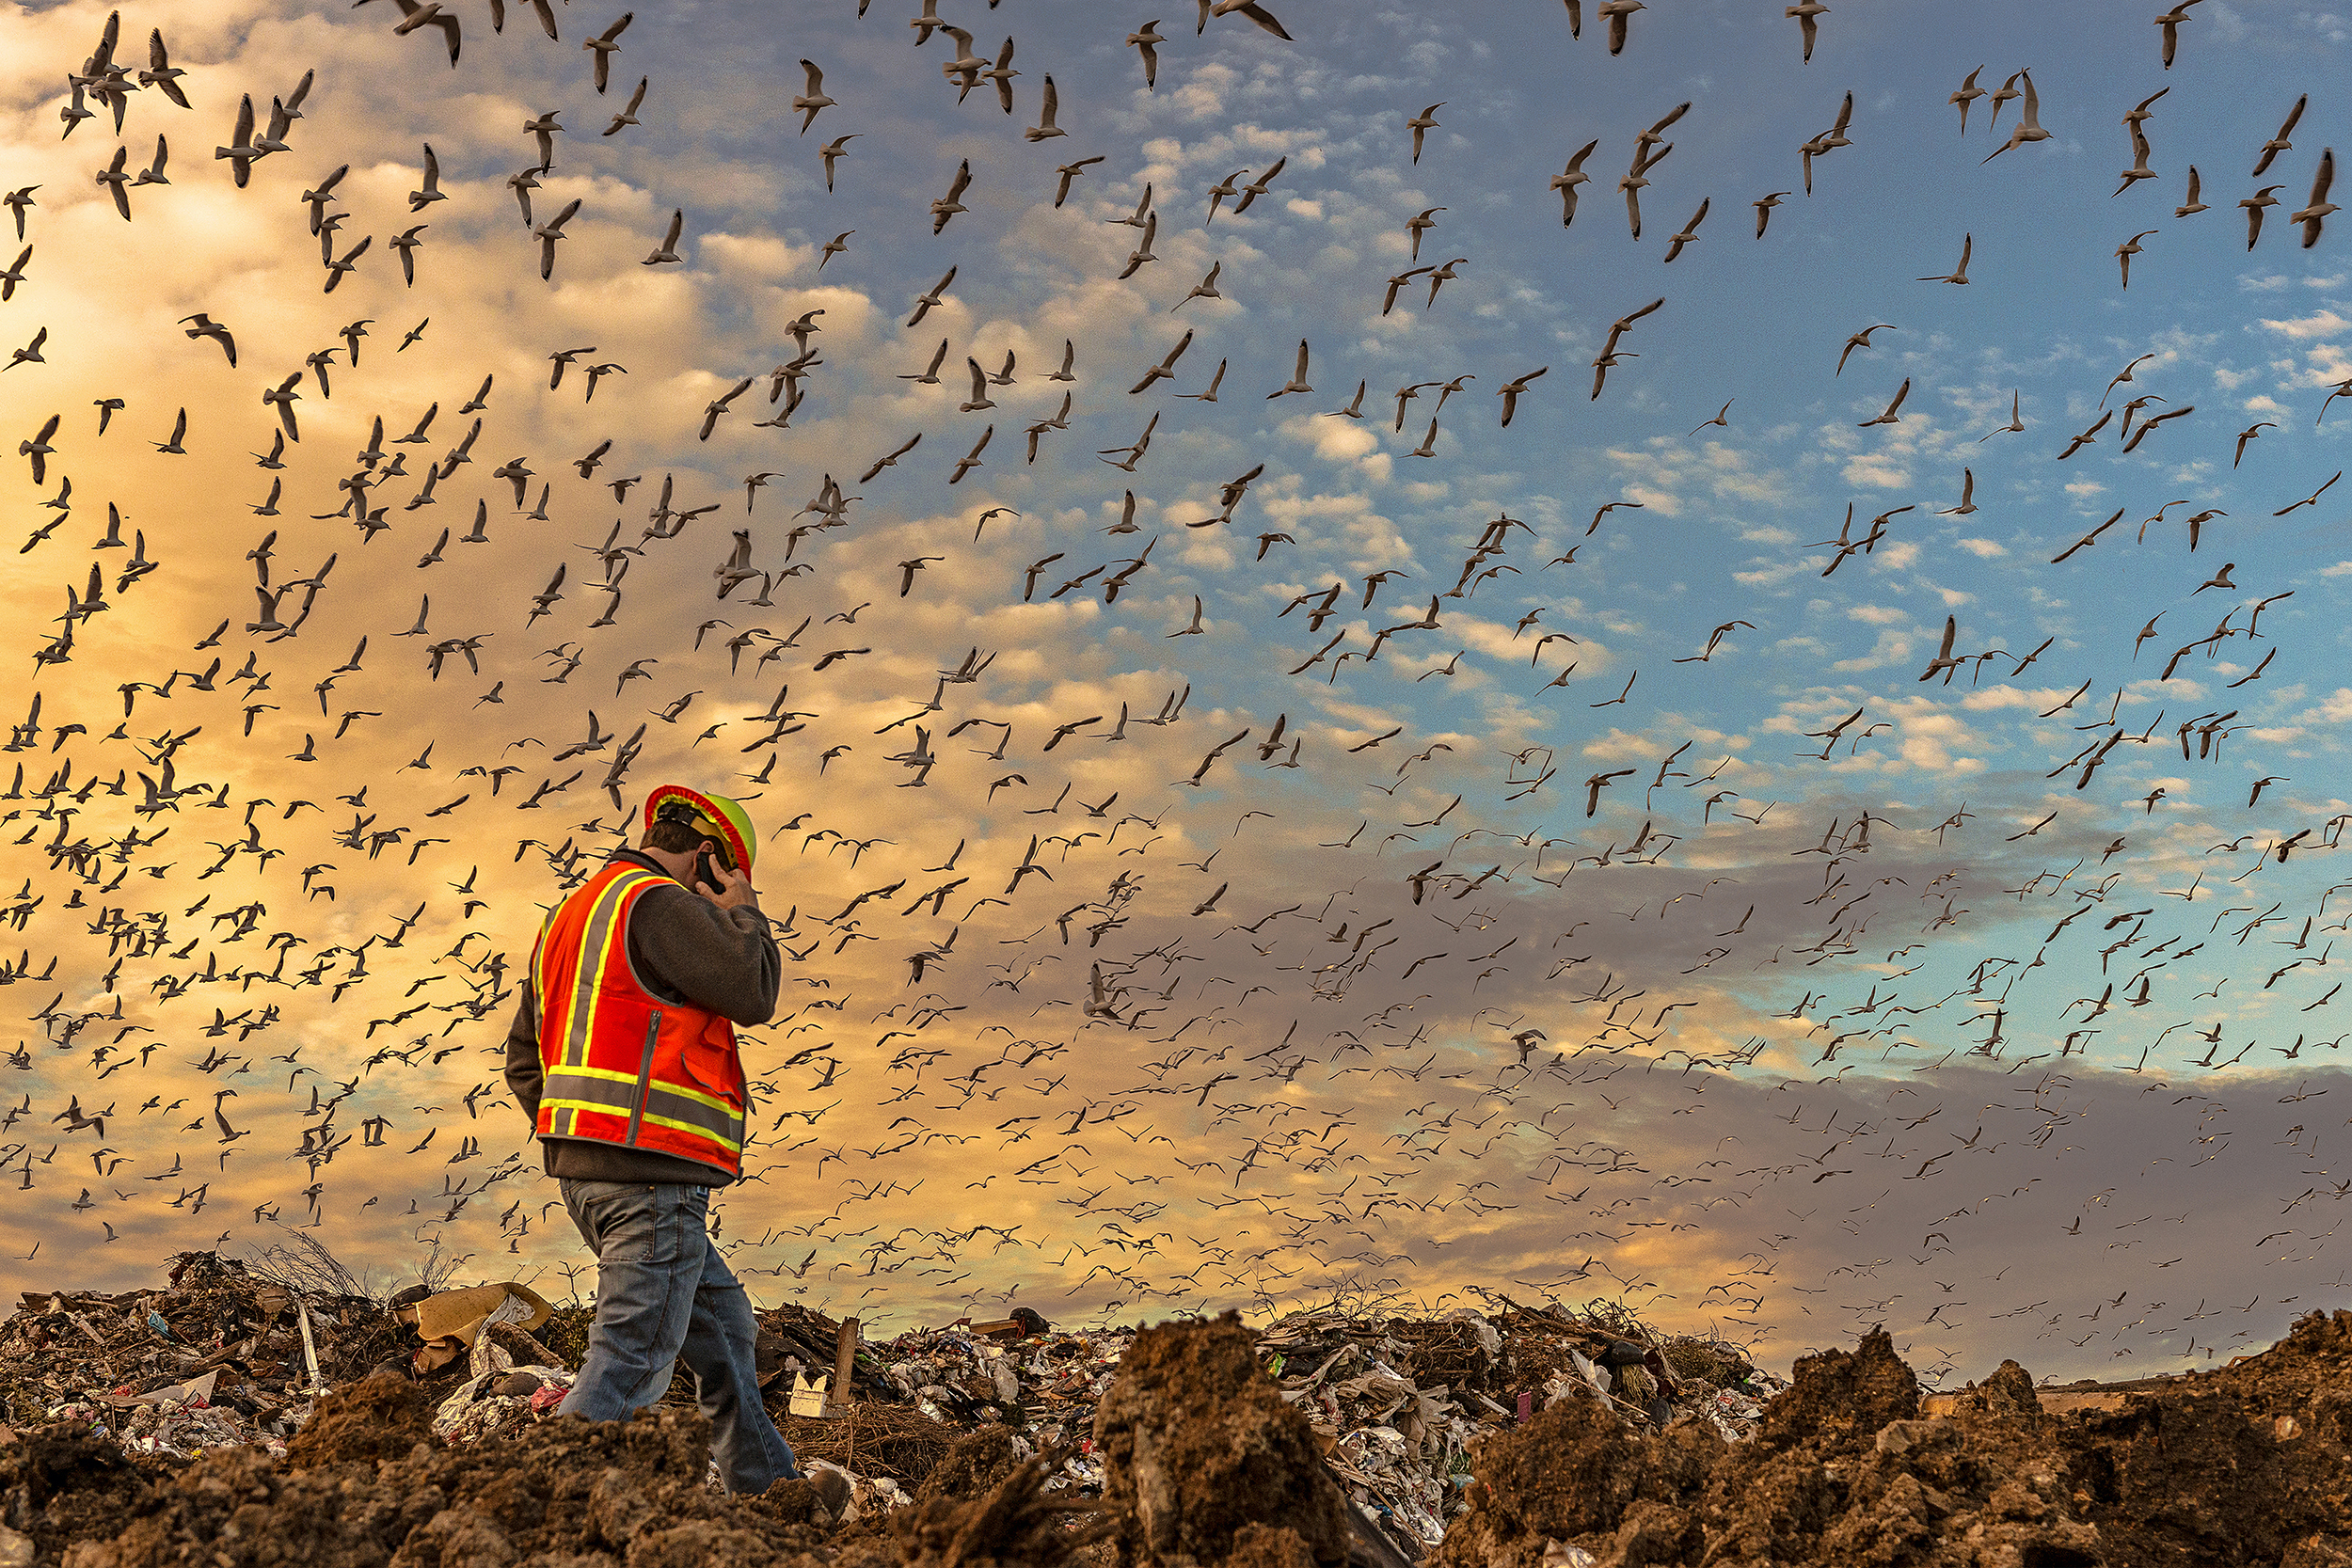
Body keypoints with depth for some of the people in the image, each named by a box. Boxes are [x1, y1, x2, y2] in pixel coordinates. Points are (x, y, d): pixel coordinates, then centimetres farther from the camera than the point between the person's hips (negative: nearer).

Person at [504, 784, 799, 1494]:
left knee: (723, 1320, 20)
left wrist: (576, 1146, 18)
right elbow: (754, 993, -13)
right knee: (631, 1359, -10)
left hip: (586, 1171, 10)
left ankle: (766, 1483, 26)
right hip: (652, 1170, -10)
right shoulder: (659, 905, -10)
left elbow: (525, 1058, 20)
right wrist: (744, 913, 3)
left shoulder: (570, 916, 20)